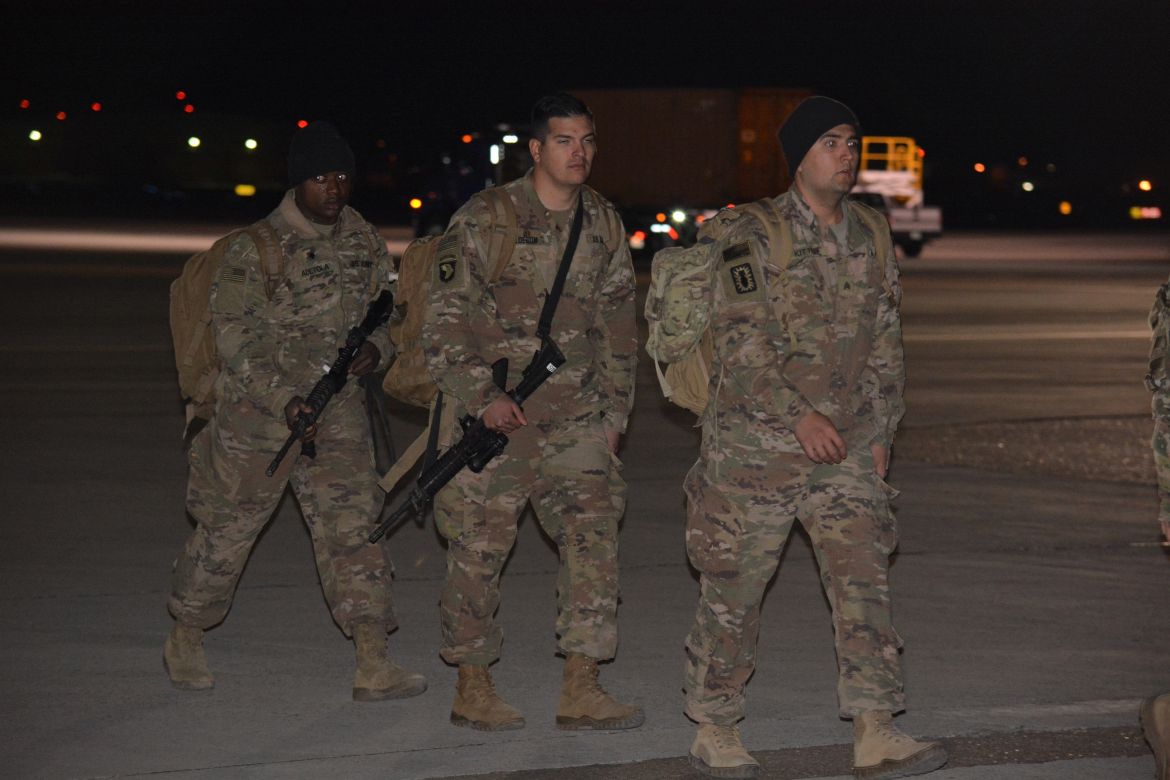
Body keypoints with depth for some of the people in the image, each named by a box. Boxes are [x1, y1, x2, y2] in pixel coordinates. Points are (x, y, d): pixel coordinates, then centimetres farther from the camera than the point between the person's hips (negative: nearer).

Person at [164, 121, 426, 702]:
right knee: (228, 528, 8)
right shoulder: (255, 250, -14)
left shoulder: (364, 241, 4)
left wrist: (375, 346, -6)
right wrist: (286, 401, -24)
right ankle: (185, 638, 29)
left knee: (353, 524, -4)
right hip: (257, 411, -4)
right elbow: (236, 338, -15)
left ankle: (373, 665, -6)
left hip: (338, 410, 4)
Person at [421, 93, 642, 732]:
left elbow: (616, 323, 18)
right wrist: (482, 397, -16)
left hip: (574, 415, 5)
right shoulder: (483, 221, -7)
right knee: (479, 547, 1)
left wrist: (614, 409, 14)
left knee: (594, 537, -4)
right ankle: (471, 688, 13)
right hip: (492, 413, -5)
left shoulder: (604, 225, 9)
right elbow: (444, 319, -8)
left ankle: (581, 690, 1)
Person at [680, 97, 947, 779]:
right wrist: (798, 415, -22)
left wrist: (881, 430, 10)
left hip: (846, 449, 5)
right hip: (755, 442, -5)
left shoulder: (872, 236, 10)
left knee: (865, 581, -5)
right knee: (734, 590, 4)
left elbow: (885, 343, 15)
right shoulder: (752, 236, -8)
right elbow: (742, 342, -16)